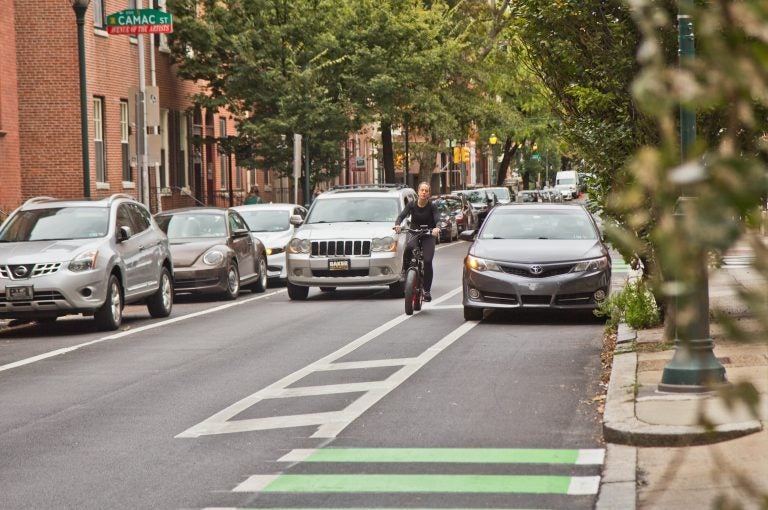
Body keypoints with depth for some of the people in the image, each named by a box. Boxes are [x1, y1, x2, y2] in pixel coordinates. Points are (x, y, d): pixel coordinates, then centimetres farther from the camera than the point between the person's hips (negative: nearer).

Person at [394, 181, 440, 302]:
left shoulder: (432, 207, -6)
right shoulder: (412, 205, -2)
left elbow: (438, 220, -18)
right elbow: (402, 215, -12)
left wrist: (437, 228, -42)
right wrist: (397, 225, -34)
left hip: (429, 236, -1)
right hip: (415, 235, 1)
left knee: (427, 261, -14)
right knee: (408, 248, -34)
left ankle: (427, 291, -3)